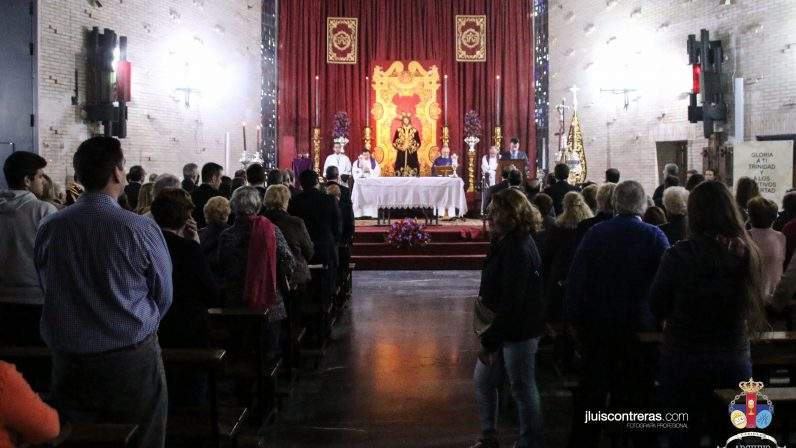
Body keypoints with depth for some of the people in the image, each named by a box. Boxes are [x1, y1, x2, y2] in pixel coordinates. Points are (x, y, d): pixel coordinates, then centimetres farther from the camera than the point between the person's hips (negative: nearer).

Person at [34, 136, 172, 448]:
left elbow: (47, 290, 8)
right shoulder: (141, 229, -16)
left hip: (68, 361, 3)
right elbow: (164, 296, -4)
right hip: (133, 360, -3)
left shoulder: (48, 228, -6)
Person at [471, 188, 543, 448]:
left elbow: (511, 302, -25)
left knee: (523, 389, 5)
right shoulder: (504, 242, 8)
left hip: (518, 332, -10)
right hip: (501, 329, 10)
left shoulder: (518, 250, -22)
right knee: (483, 381, 17)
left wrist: (489, 340, -22)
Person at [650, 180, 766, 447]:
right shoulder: (748, 253, -7)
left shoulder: (678, 255, -16)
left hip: (684, 362, -3)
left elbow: (656, 308, -6)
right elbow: (753, 304, 7)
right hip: (736, 361, 3)